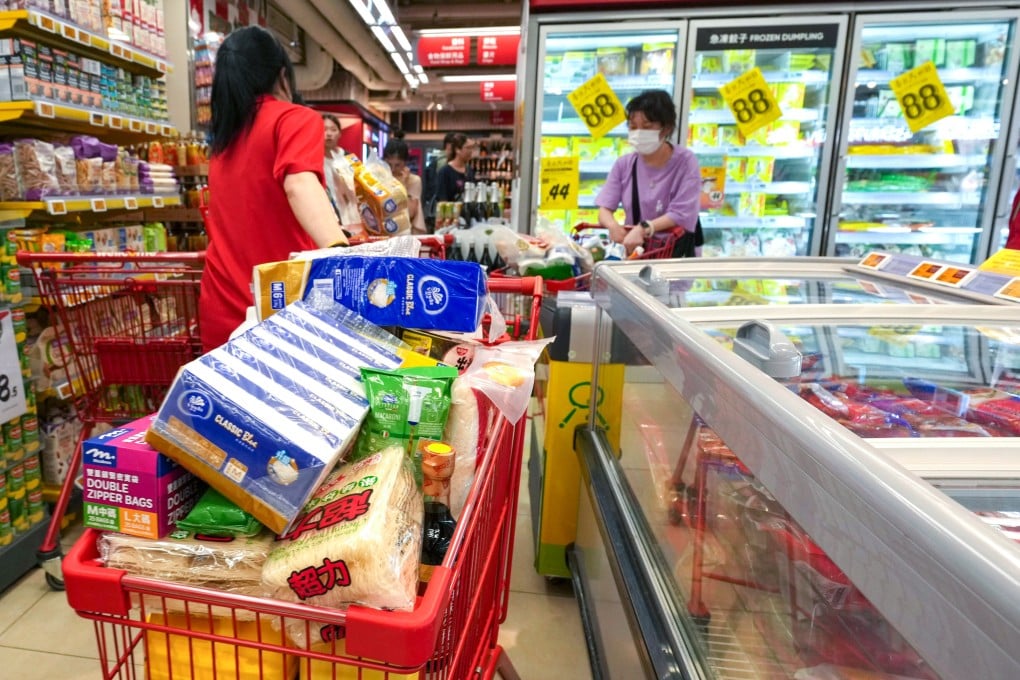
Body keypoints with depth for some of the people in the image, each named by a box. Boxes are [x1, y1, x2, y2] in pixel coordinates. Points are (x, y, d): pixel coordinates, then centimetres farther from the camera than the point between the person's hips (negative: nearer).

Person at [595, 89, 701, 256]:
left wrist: (643, 228, -29)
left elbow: (682, 214, -14)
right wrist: (613, 225, -24)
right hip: (632, 246, 3)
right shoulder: (624, 164, 5)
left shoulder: (685, 161, -6)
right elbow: (604, 209, -1)